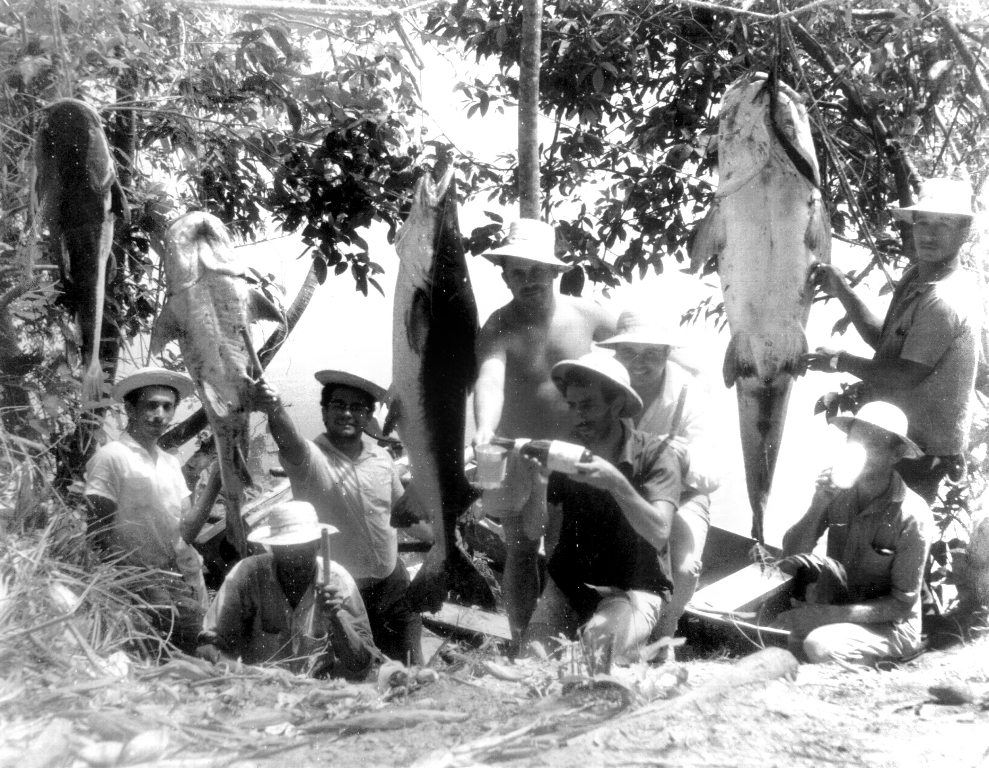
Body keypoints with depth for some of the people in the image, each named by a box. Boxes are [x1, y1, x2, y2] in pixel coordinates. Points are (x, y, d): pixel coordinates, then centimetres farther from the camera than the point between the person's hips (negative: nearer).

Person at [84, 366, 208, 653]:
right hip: (143, 593, -6)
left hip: (187, 588, 6)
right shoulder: (111, 458, -7)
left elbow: (186, 532, 7)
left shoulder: (171, 463, 13)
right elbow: (98, 535, -8)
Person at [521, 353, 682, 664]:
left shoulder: (655, 455, -8)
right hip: (568, 583, 3)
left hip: (633, 588, -3)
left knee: (599, 641, -33)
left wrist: (615, 482, -36)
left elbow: (658, 532, -22)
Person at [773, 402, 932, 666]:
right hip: (835, 611, 4)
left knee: (820, 645, -31)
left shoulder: (913, 516, -16)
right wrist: (818, 506, -21)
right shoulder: (838, 494, -4)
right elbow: (790, 558, -6)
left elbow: (902, 603, -14)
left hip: (889, 627, -4)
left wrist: (830, 614, -23)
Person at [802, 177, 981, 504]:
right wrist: (842, 291, 2)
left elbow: (903, 378, -24)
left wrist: (841, 361, -11)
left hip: (920, 454, -9)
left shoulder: (943, 302, -25)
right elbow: (884, 340, 10)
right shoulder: (916, 279, 6)